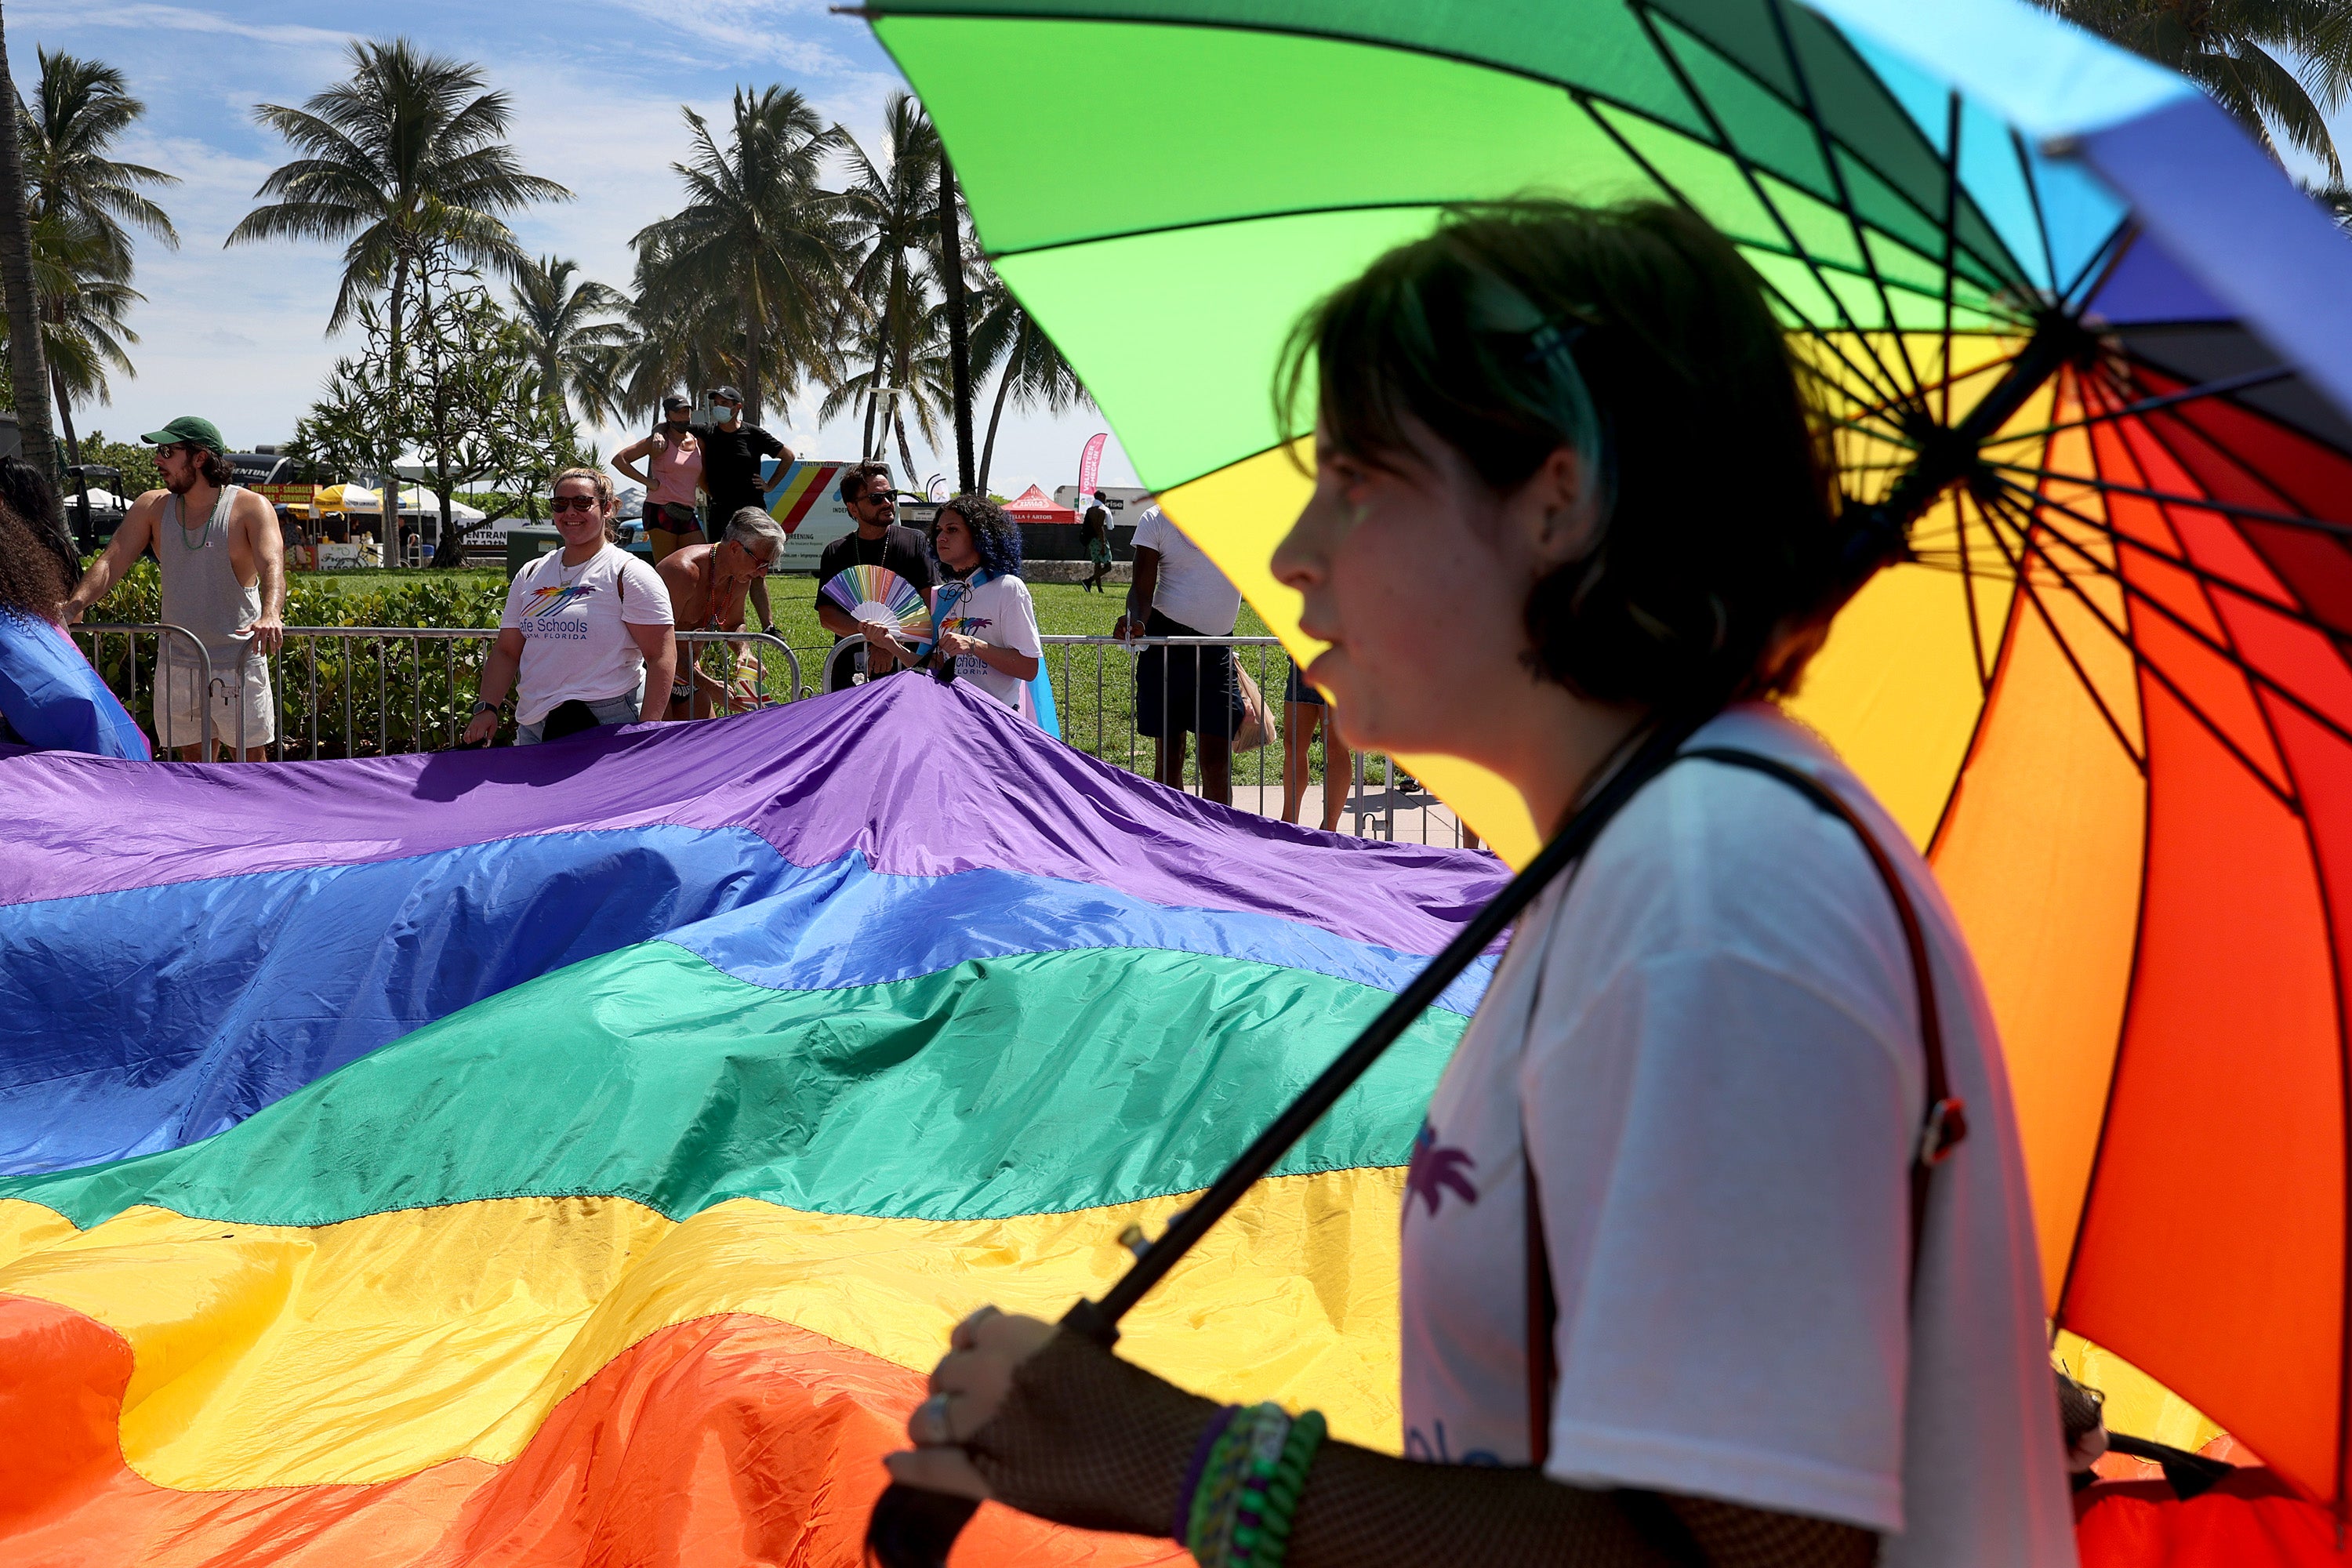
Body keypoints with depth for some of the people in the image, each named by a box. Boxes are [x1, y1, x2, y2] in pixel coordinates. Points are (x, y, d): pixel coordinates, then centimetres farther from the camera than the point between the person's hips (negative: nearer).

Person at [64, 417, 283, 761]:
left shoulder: (250, 508, -7)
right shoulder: (152, 507, 6)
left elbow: (272, 566, -22)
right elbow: (111, 561, 0)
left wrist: (270, 615, -43)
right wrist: (74, 606, -18)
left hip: (238, 664, -4)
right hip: (175, 664, 4)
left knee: (252, 763, 1)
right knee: (192, 761, 10)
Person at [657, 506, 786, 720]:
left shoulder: (741, 579, -2)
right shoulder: (683, 572, -28)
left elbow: (734, 625, 18)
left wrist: (745, 653, -6)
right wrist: (707, 685, -30)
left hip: (686, 669, 8)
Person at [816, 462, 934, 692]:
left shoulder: (914, 542, 5)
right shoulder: (836, 553, 10)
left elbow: (926, 604, -4)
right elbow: (826, 615, 1)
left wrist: (891, 645, -15)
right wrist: (866, 632, -16)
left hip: (905, 665, -2)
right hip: (850, 671, 2)